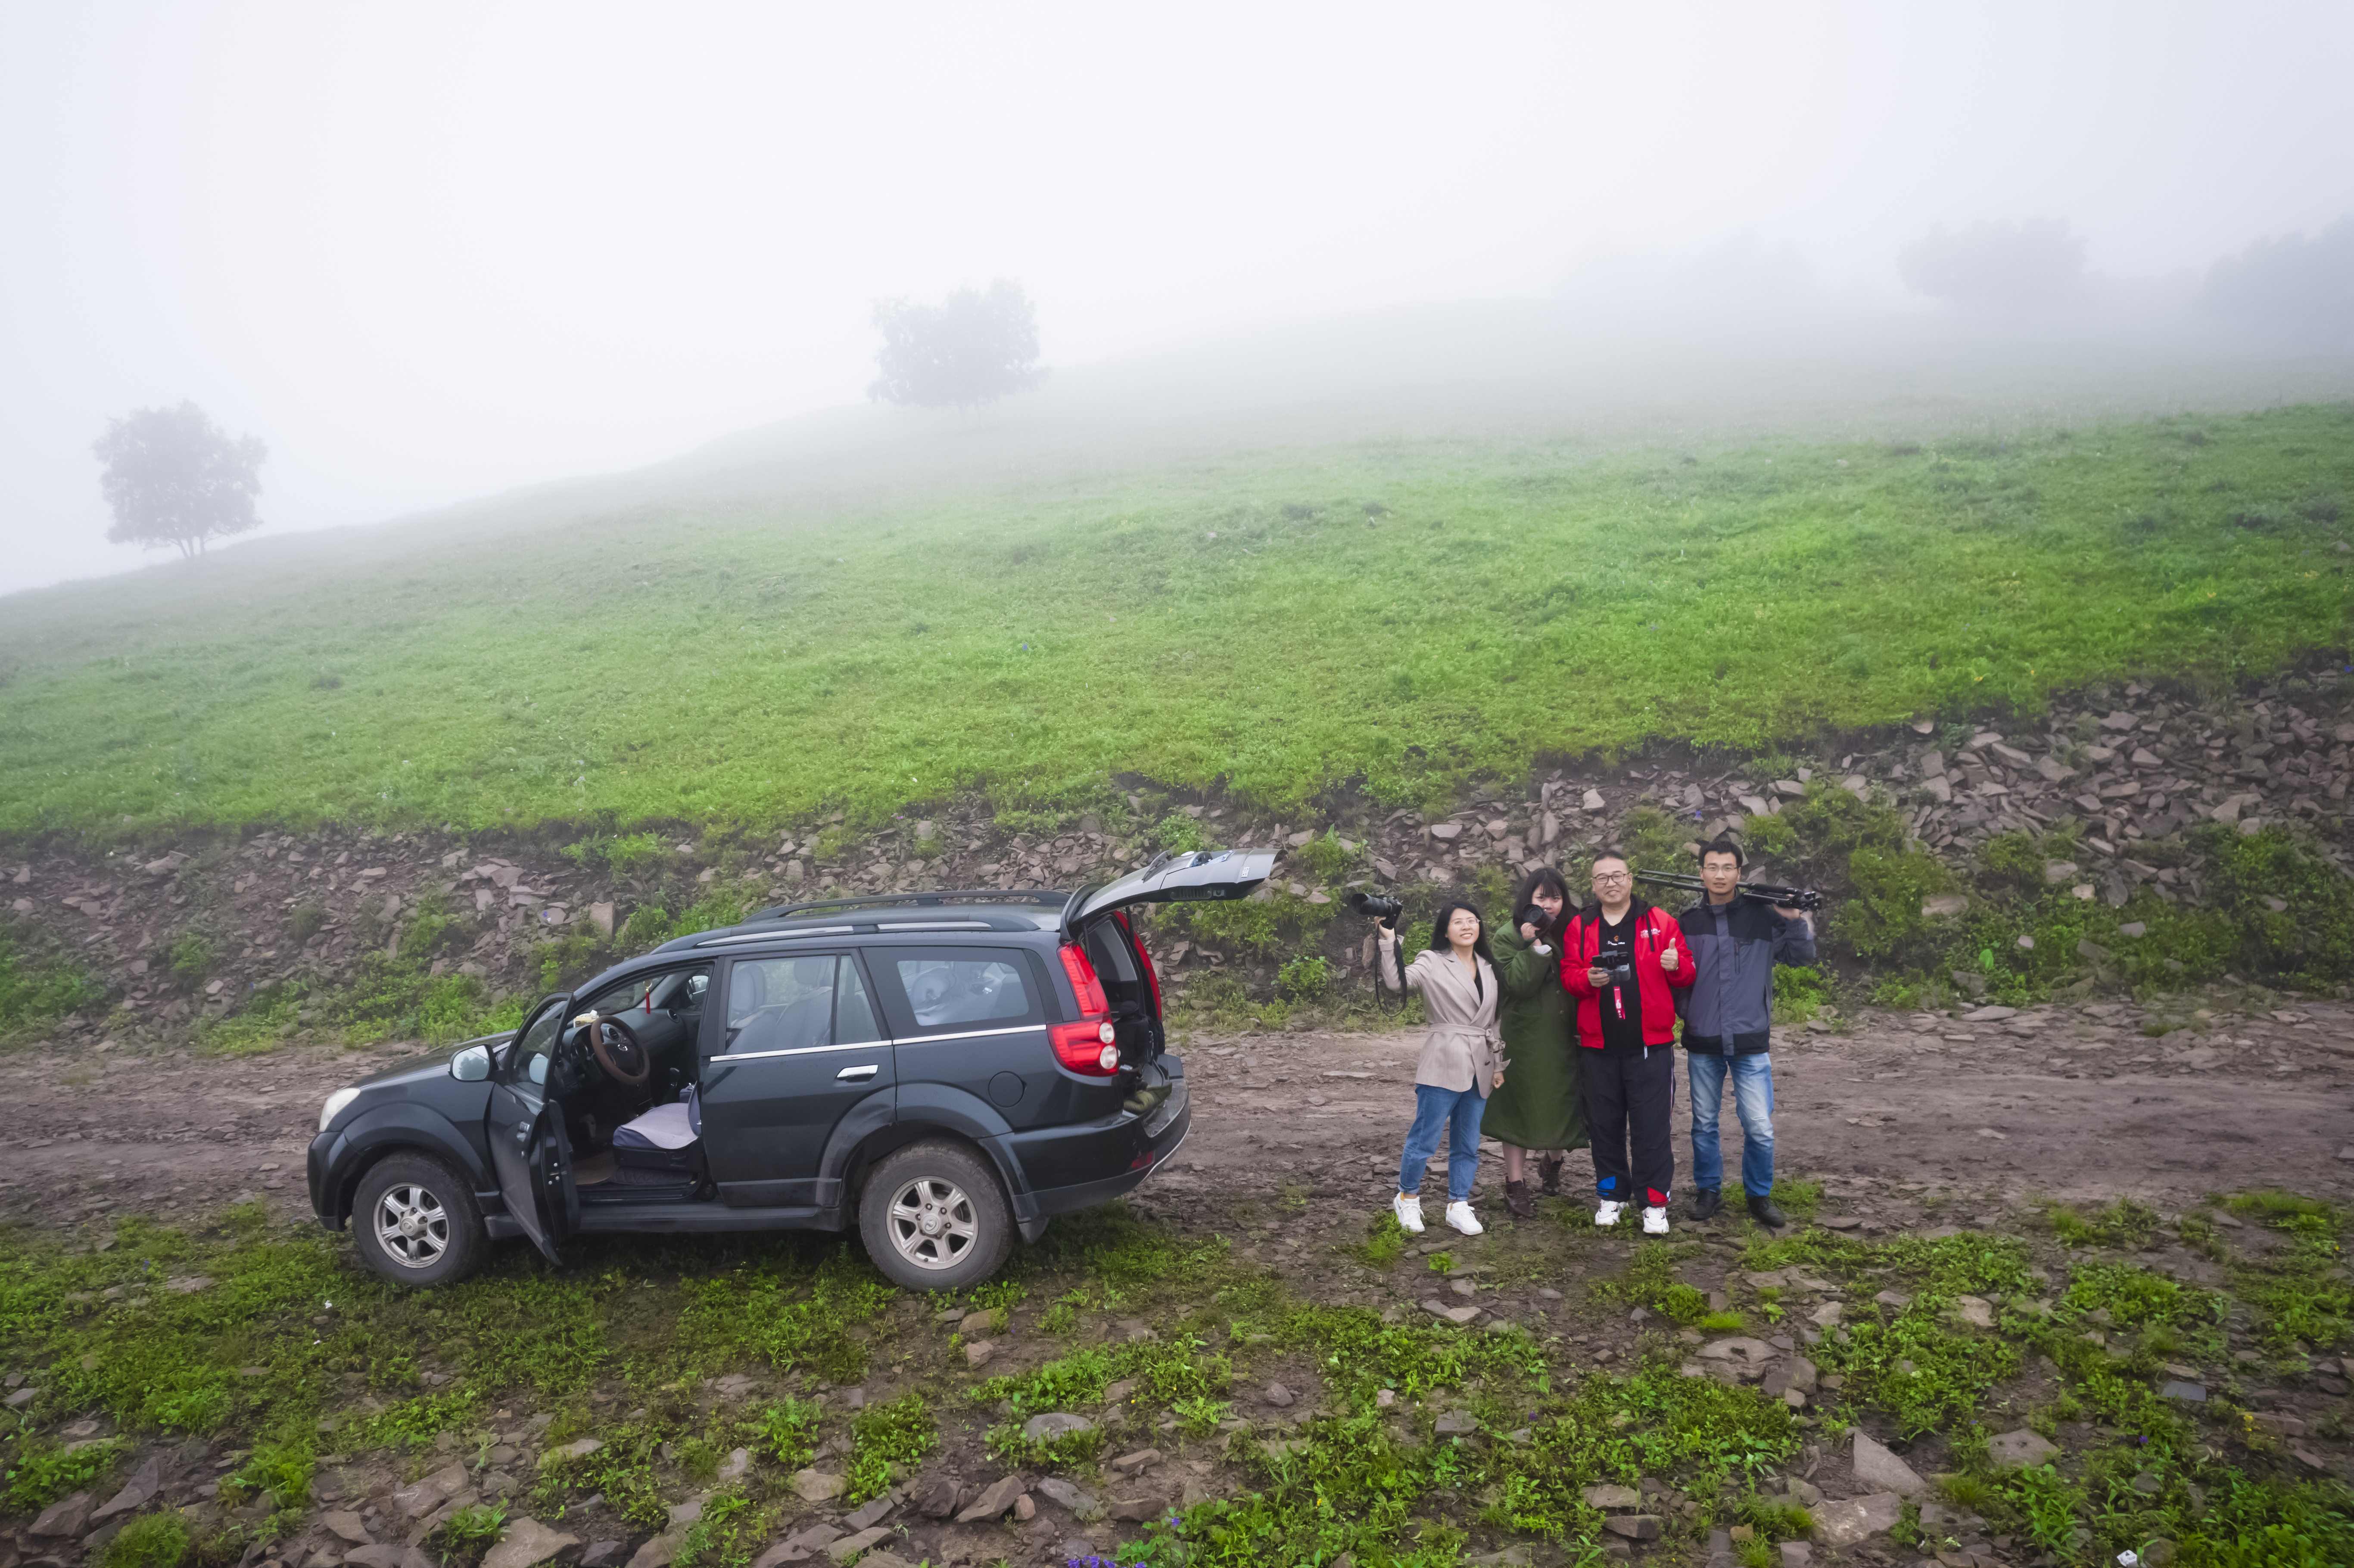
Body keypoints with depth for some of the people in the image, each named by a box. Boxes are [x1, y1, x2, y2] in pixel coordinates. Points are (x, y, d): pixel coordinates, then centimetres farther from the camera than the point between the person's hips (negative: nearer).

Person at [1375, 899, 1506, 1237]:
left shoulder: (1489, 968, 14)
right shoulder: (1433, 962, -3)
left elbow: (1493, 1020, 17)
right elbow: (1396, 982, -21)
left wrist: (1497, 1065, 15)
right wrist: (1389, 941, -29)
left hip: (1480, 1067, 6)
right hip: (1444, 1065, -5)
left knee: (1468, 1144, 10)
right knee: (1425, 1139, -1)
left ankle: (1458, 1206, 20)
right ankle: (1407, 1198, 17)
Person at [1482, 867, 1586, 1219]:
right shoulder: (1508, 937, -4)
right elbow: (1517, 983, -17)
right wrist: (1536, 945, -20)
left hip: (1563, 1038, 4)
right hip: (1524, 1040, -4)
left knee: (1562, 1106, 9)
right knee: (1521, 1109, 1)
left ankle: (1552, 1162, 38)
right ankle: (1516, 1186, 10)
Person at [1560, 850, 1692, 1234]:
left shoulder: (1660, 923, 2)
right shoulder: (1580, 928, 7)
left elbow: (1686, 975, 4)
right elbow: (1568, 975, 6)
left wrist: (1676, 966, -18)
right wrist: (1587, 979, -15)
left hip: (1650, 1045, -2)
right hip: (1599, 1047, 2)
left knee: (1651, 1126, -1)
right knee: (1605, 1125, 11)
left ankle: (1655, 1203, 10)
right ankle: (1612, 1195, 25)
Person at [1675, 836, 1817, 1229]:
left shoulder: (1763, 914, -1)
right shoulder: (1689, 920, 3)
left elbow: (1801, 956, 2)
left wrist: (1796, 919, -12)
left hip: (1750, 1041, -1)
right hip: (1703, 1042, 2)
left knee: (1760, 1127, -1)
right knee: (1704, 1123, 12)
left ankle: (1760, 1196, 17)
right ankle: (1708, 1191, 27)